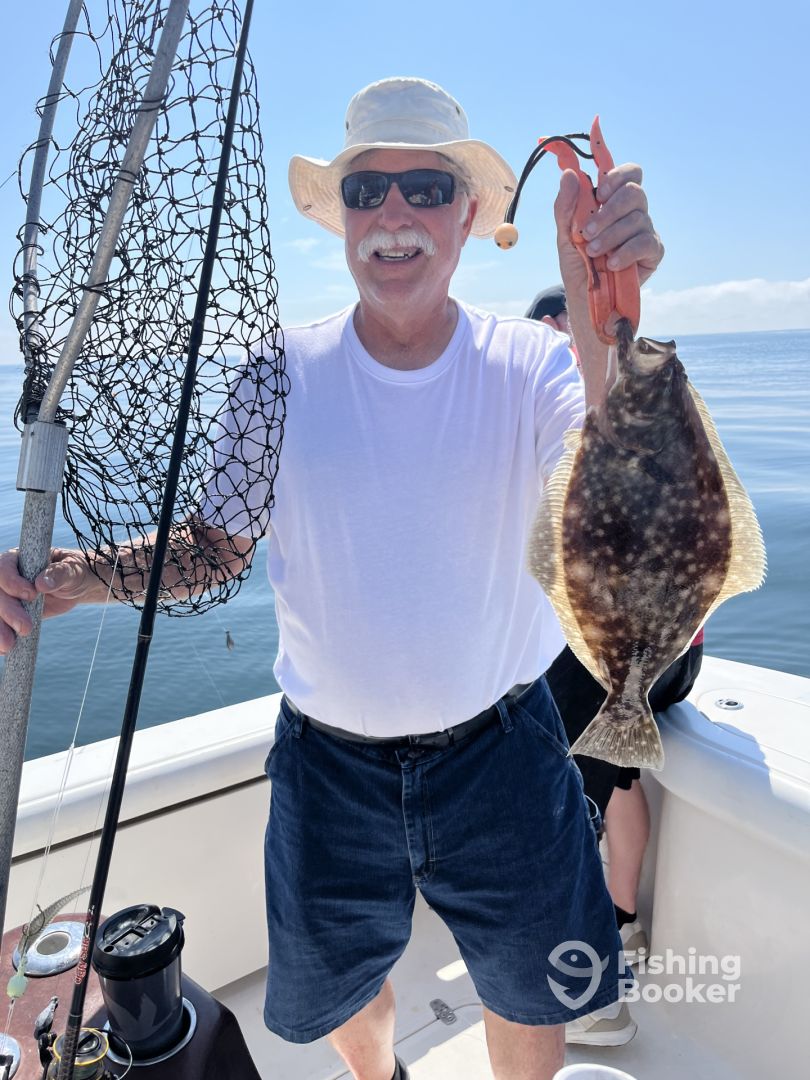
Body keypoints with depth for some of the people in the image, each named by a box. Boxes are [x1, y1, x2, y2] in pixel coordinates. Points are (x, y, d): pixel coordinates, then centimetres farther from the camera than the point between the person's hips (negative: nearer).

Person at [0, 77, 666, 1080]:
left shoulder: (528, 364, -12)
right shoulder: (284, 373, -8)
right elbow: (216, 543, -2)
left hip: (500, 752, -1)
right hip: (329, 760, 2)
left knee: (529, 996, 22)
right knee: (338, 985, 27)